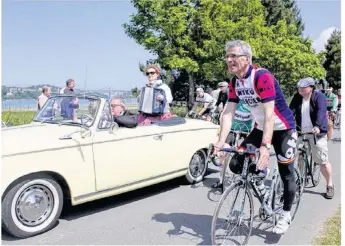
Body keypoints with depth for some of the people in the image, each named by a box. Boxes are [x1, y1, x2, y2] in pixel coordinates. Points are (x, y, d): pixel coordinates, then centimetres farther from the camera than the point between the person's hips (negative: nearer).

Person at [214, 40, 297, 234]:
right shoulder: (235, 83, -6)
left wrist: (265, 145, -40)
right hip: (260, 128, 6)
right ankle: (260, 185, 22)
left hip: (283, 128, -6)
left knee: (286, 173, 1)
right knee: (236, 164, -5)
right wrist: (221, 141, -23)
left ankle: (286, 214, 23)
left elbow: (269, 114, -33)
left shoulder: (262, 76, -27)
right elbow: (229, 113, -11)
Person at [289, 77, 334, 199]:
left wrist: (317, 126, -40)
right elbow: (291, 111, -8)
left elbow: (321, 112, -24)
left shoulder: (319, 97, -9)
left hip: (316, 133, -4)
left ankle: (329, 186, 15)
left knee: (323, 161, -1)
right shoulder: (297, 98, 3)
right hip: (300, 132, 4)